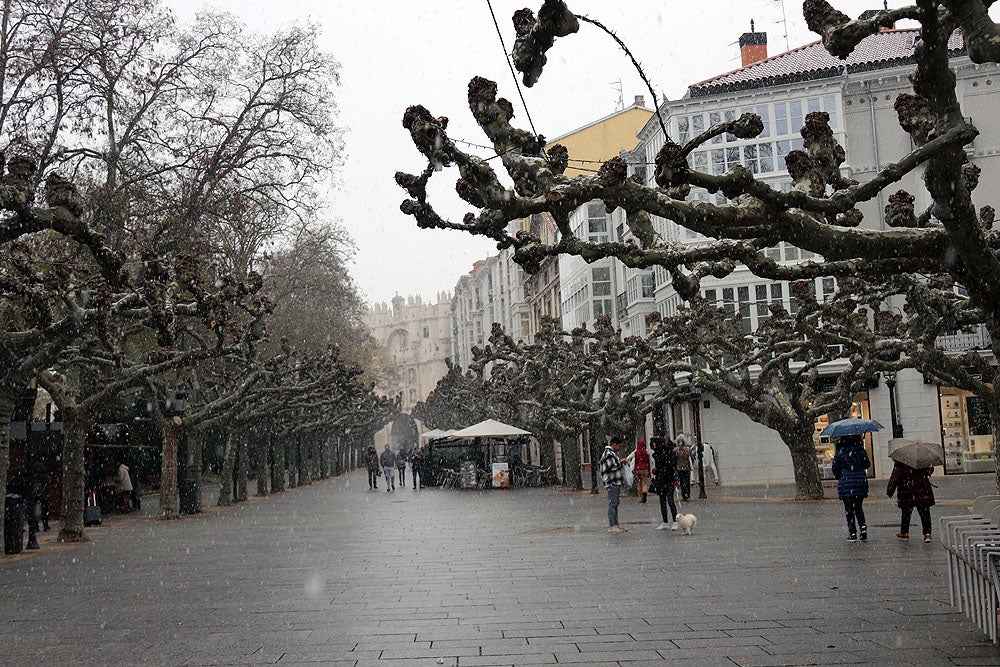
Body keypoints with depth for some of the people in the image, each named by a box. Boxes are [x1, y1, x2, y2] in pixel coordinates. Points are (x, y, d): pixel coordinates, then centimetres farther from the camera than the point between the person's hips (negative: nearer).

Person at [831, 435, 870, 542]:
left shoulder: (840, 453, -7)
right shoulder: (861, 451, -2)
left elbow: (835, 469, -2)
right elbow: (867, 464, 7)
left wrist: (838, 476, 17)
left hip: (846, 484, -3)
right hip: (861, 482, 3)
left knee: (849, 509, 4)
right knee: (858, 507, 17)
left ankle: (852, 534, 3)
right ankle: (863, 527, -3)